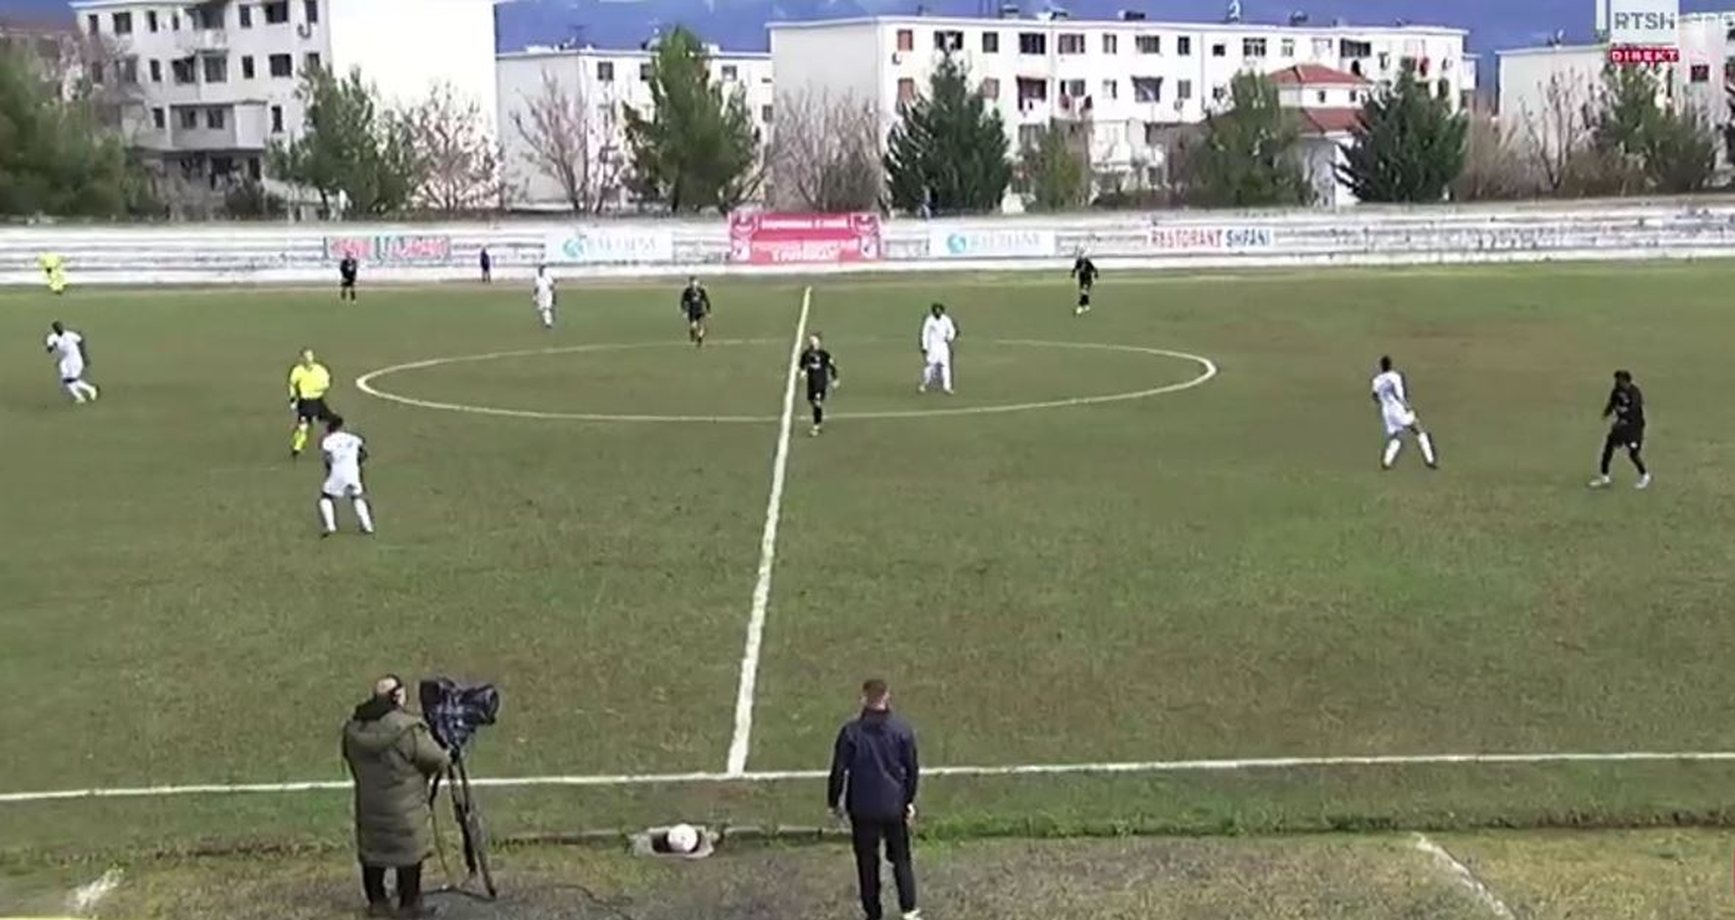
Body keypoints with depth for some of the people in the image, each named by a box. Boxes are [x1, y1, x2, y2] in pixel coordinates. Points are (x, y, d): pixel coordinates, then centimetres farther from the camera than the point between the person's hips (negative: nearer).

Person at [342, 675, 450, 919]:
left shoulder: (354, 728, -3)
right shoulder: (408, 730, -23)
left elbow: (350, 759, 10)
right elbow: (438, 761, -15)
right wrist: (447, 758, 9)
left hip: (368, 805, 6)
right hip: (404, 809, -6)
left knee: (371, 852, 18)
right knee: (409, 854, 9)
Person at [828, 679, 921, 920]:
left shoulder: (851, 732, -12)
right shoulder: (902, 730, -8)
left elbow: (838, 770, -7)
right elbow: (912, 769, 0)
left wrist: (834, 801, 7)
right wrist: (909, 800, 14)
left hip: (862, 809, -1)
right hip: (894, 807, 1)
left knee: (867, 862, 12)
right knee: (901, 858, 17)